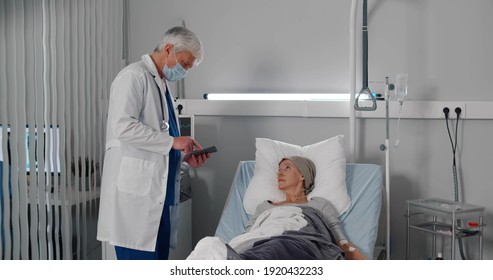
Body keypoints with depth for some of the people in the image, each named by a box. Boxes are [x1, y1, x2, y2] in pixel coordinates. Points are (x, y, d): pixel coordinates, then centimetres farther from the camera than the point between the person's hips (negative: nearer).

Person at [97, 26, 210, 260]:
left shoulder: (162, 85, 21)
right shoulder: (133, 76, -6)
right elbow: (123, 126, -19)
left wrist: (185, 156, 9)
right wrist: (171, 142, -16)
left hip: (160, 194, 9)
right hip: (136, 193, -9)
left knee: (158, 258, 10)